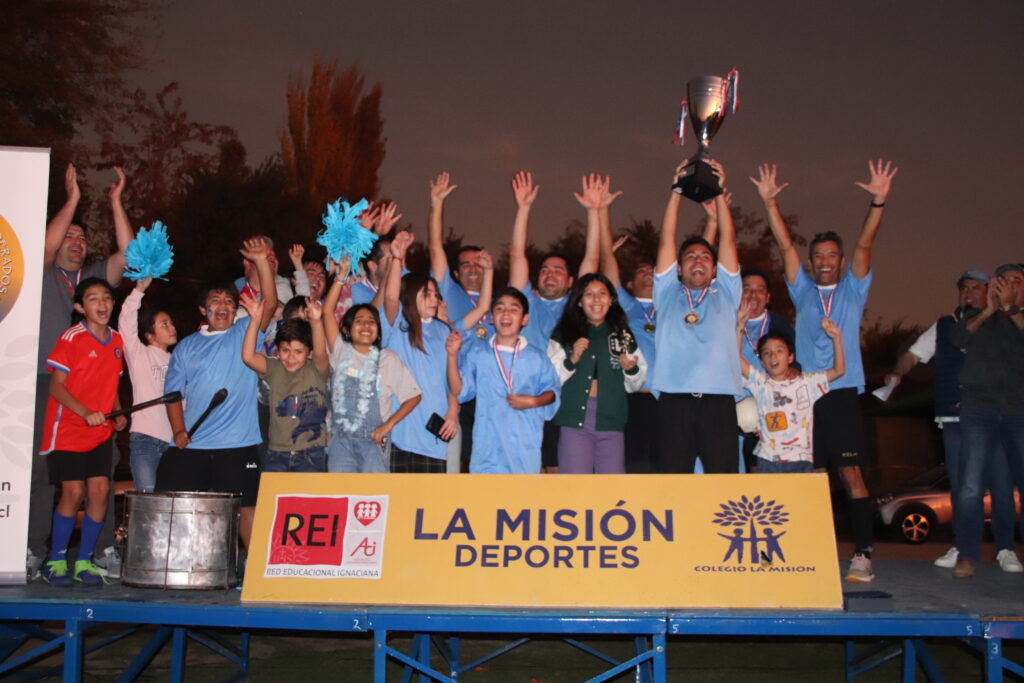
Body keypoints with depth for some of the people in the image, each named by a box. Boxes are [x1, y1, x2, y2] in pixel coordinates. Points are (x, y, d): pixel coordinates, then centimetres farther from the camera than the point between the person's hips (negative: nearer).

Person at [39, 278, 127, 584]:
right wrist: (85, 413, -25)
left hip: (100, 432, 5)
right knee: (74, 491, -7)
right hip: (68, 429, -5)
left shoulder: (116, 341, 10)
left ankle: (84, 561, 10)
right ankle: (56, 560, 10)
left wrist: (118, 414, 2)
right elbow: (56, 386, -12)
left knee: (100, 489, -2)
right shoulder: (71, 338, -8)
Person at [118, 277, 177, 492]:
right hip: (145, 437, -4)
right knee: (147, 495, -10)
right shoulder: (139, 354, 6)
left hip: (173, 440, 4)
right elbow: (126, 322, -8)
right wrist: (139, 290, -15)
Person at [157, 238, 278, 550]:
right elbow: (173, 392, 11)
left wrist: (261, 261, -17)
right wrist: (179, 431, -3)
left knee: (247, 506, -3)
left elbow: (270, 303, -7)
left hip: (238, 445, -2)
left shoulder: (245, 334, 8)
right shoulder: (187, 346, 14)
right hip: (191, 446, 2)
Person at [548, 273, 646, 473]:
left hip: (611, 422, 3)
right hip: (575, 421, -3)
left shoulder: (623, 336, 14)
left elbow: (633, 385, 18)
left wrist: (631, 369, -3)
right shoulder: (564, 334, 5)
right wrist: (571, 361, -16)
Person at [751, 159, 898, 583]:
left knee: (851, 473, -7)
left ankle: (863, 555, -6)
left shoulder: (853, 290, 11)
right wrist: (770, 203, -4)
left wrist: (878, 201, -15)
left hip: (842, 394, -2)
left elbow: (865, 244, -2)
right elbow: (785, 246, 5)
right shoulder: (803, 292, 14)